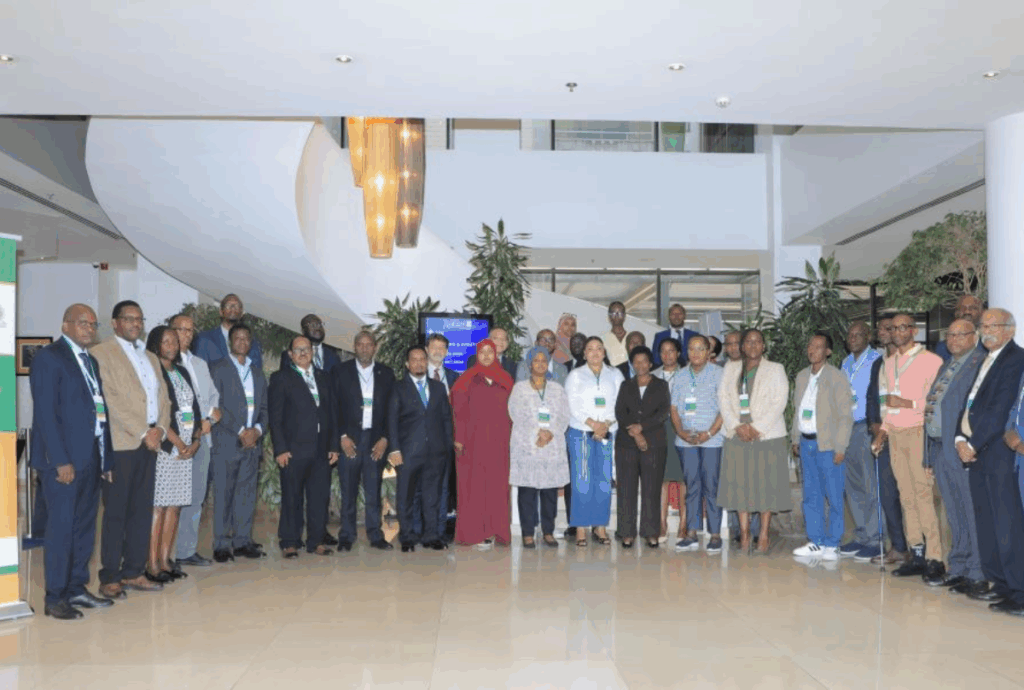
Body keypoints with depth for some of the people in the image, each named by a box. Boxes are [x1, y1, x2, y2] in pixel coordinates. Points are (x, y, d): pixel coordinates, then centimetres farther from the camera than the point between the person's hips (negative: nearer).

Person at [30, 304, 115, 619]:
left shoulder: (90, 361, 17)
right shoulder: (48, 357, -7)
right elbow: (45, 413, -14)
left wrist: (106, 456, 9)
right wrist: (61, 461, -18)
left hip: (91, 458, 8)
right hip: (63, 459, -8)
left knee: (85, 527, 13)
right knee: (62, 528, -2)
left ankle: (76, 589, 23)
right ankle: (54, 598, 8)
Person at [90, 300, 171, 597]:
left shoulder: (151, 358, 21)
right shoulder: (101, 353, -3)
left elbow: (163, 397, 17)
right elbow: (110, 399, -11)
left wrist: (160, 429, -1)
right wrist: (142, 433, -12)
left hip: (149, 443, 7)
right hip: (121, 444, -7)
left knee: (142, 511, 8)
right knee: (116, 513, -2)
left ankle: (134, 572, 16)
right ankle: (110, 578, 5)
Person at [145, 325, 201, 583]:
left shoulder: (182, 372, 17)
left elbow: (194, 409, 16)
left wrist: (195, 441, 2)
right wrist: (178, 443, -12)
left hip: (186, 449, 7)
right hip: (164, 448, -7)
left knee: (174, 505, 7)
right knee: (157, 506, -6)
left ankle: (165, 559, 13)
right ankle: (152, 564, -2)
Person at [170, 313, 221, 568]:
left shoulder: (200, 364, 21)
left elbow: (213, 395, 21)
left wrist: (210, 414, 0)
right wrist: (196, 423, -12)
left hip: (201, 437, 7)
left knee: (195, 498, 10)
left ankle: (188, 550, 17)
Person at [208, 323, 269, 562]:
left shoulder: (258, 373, 18)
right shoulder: (218, 368, 1)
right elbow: (216, 405, -7)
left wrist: (257, 430, -3)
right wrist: (240, 431, -12)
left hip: (253, 441, 5)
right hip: (226, 442, -5)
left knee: (247, 493, 6)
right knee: (223, 495, -3)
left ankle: (243, 541, 13)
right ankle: (221, 545, 3)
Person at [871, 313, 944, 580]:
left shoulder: (930, 360, -4)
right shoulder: (888, 363, 17)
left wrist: (909, 404, -17)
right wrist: (883, 430, 12)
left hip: (918, 432, -6)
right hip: (895, 434, 6)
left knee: (924, 494, -11)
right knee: (907, 496, 6)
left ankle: (934, 558, -7)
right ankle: (917, 554, 10)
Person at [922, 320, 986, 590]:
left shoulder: (981, 362, -7)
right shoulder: (946, 366, 19)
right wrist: (929, 458, 17)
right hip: (939, 450, 8)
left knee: (973, 514, 0)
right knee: (955, 516, 15)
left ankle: (977, 573, 8)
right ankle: (958, 570, 23)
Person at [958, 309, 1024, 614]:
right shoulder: (984, 360, 18)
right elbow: (969, 403, 16)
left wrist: (973, 444, -12)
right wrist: (960, 438, 2)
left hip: (998, 453, -8)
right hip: (975, 452, 8)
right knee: (986, 523, 12)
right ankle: (998, 583, 21)